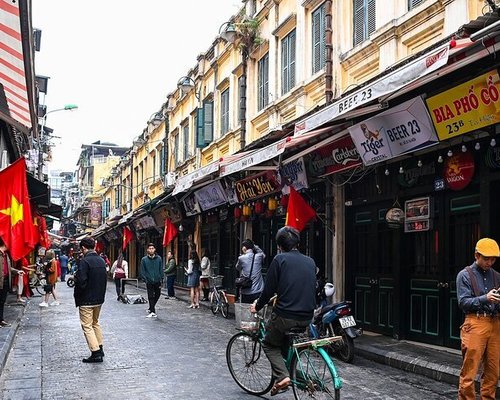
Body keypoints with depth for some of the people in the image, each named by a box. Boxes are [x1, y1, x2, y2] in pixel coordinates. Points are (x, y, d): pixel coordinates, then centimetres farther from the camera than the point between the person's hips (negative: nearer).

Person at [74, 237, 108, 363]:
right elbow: (105, 279, 12)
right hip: (99, 298, 8)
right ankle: (100, 348, 25)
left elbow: (81, 282, -22)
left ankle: (96, 353, -5)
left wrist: (77, 297, -7)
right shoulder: (101, 261, 7)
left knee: (87, 326, -1)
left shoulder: (84, 261, -18)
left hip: (86, 300, -8)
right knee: (95, 323, 22)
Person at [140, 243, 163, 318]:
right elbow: (142, 271, 0)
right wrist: (145, 279, -10)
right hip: (149, 282, -2)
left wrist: (161, 278, -2)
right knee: (151, 296, -3)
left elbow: (161, 269, 6)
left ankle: (151, 308, 32)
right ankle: (152, 312, 2)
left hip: (157, 281, 2)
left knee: (157, 295, 11)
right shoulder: (144, 259, -2)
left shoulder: (159, 258, 2)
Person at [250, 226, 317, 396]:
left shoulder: (280, 259, -6)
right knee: (286, 342, 30)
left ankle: (282, 376, -4)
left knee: (269, 344, 16)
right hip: (307, 317, 6)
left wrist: (257, 306, 11)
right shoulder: (310, 261, 11)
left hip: (285, 315, -6)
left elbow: (269, 289, -6)